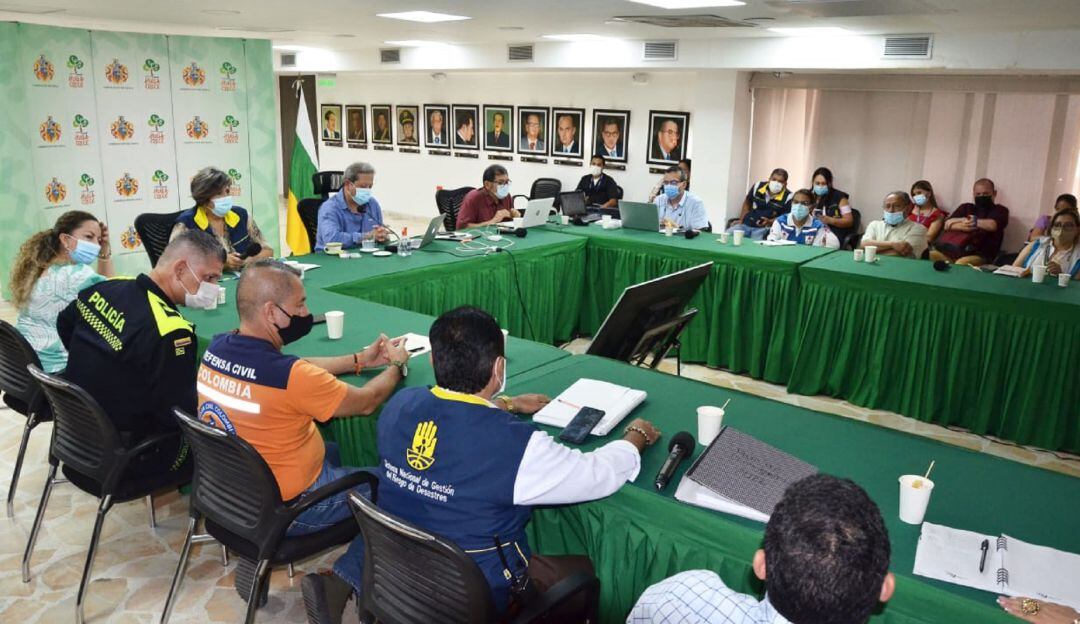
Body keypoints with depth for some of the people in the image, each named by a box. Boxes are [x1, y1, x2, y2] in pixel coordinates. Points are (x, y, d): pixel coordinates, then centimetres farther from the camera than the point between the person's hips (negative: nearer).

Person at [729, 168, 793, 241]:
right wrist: (741, 220, 12)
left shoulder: (787, 197, -11)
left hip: (765, 228, -4)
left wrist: (770, 222, -21)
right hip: (746, 224, 5)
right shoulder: (758, 186, 1)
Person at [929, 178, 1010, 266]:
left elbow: (991, 225, -7)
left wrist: (969, 220, 6)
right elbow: (948, 225, 10)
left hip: (980, 254, -4)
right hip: (953, 249, 4)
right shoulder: (966, 207, 26)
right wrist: (962, 226, -10)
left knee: (961, 263, -39)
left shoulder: (1000, 210, 15)